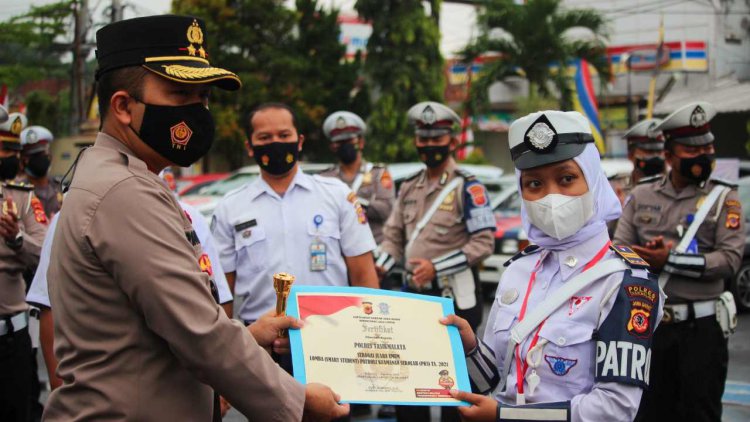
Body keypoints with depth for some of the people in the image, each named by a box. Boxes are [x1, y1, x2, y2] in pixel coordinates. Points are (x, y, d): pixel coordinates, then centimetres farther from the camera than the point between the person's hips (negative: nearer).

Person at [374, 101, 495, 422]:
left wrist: (436, 267, -20)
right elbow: (393, 235, 15)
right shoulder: (409, 188, 13)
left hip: (454, 297, -7)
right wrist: (380, 266, -4)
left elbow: (484, 242, -15)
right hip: (414, 294, 7)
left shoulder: (467, 188, -9)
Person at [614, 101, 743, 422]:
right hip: (648, 325, 3)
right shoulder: (642, 195, 9)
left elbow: (730, 259, -11)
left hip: (701, 328, -3)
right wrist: (649, 256, -17)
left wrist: (669, 261, -17)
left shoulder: (724, 198, 1)